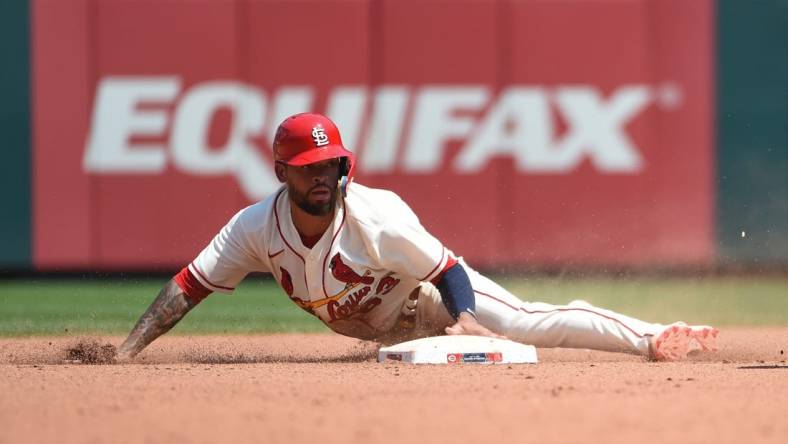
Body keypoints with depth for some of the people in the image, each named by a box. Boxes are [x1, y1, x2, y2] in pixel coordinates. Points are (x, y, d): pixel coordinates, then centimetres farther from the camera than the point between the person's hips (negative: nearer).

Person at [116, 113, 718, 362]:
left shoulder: (376, 220, -34)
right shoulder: (257, 228, -23)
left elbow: (450, 271, -27)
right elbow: (189, 285, -21)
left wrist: (463, 320, -46)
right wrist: (126, 353, -30)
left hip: (430, 296, -5)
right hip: (381, 326, 6)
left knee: (530, 325, -20)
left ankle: (652, 338, -19)